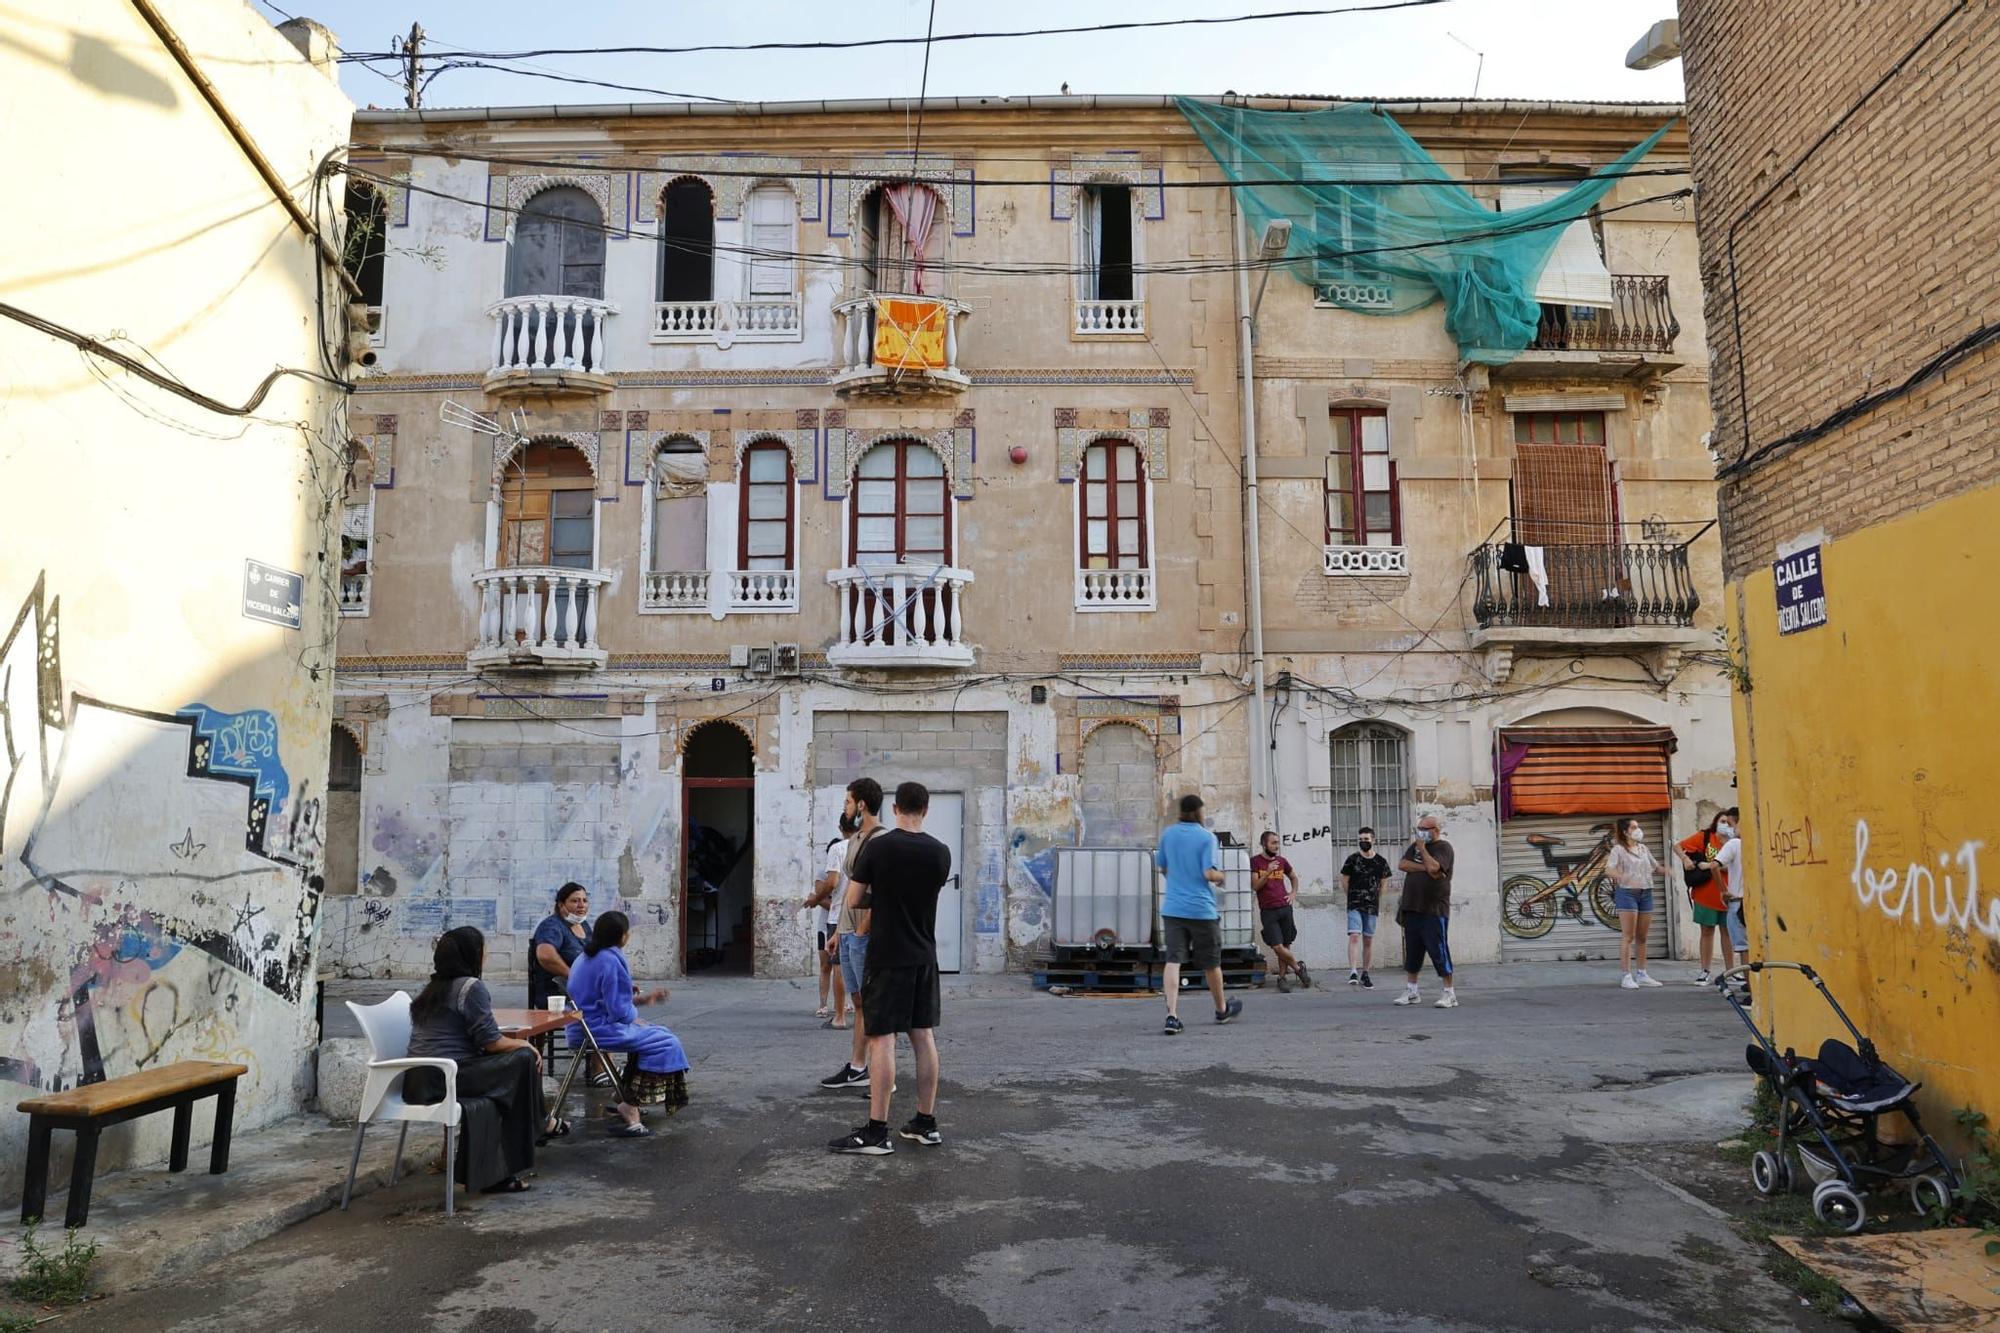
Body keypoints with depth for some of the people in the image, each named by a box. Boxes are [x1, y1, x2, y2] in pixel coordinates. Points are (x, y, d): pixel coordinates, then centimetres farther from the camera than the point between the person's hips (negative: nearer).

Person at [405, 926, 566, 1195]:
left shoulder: (431, 990, 17)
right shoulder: (471, 987, -11)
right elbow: (491, 1042, -12)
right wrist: (525, 1044, 6)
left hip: (419, 1081, 9)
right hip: (446, 1079, -9)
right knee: (524, 1059, -1)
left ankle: (493, 1174, 15)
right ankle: (541, 1123, 21)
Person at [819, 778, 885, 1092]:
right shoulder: (854, 839, 14)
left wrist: (861, 931, -16)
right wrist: (839, 931, 20)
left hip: (865, 936, -9)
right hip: (848, 934, 9)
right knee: (859, 1003, 15)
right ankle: (856, 1068, 24)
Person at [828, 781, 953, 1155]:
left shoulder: (877, 848, -11)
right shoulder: (940, 852, 1)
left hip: (887, 956, -5)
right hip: (924, 956, 5)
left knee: (882, 1039, -4)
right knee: (924, 1036, 10)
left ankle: (876, 1132, -3)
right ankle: (926, 1123, 17)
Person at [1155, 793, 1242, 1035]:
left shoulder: (1168, 834, 8)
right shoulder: (1206, 837, -8)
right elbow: (1209, 873, -16)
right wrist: (1221, 876, 4)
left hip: (1172, 908, 3)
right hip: (1202, 909, -3)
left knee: (1173, 960, -5)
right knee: (1211, 963, 13)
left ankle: (1172, 1014, -19)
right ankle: (1222, 1010, 32)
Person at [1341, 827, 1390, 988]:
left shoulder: (1381, 861, 3)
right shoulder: (1352, 859, -2)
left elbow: (1383, 884, 14)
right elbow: (1344, 881, 7)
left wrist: (1379, 903, 14)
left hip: (1372, 906, 2)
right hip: (1354, 906, -2)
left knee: (1368, 940, 8)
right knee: (1354, 936, -16)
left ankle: (1365, 974, 19)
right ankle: (1353, 972, -21)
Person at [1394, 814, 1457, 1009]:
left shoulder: (1443, 848, -4)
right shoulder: (1415, 846, 16)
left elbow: (1433, 868, -21)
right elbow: (1401, 864, 2)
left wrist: (1422, 849, -8)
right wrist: (1423, 867, -10)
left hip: (1434, 910, -7)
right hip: (1412, 908, 7)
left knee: (1439, 952, -6)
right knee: (1412, 953, 11)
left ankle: (1450, 993, 0)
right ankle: (1412, 992, 20)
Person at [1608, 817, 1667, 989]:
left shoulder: (1643, 848, 15)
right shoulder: (1619, 849, -4)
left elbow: (1655, 867, 22)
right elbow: (1608, 869, -16)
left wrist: (1666, 870, 0)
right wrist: (1623, 877, -34)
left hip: (1645, 894, 6)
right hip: (1627, 893, -6)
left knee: (1642, 937, 10)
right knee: (1628, 937, -7)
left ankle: (1641, 974, 18)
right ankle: (1627, 976, -5)